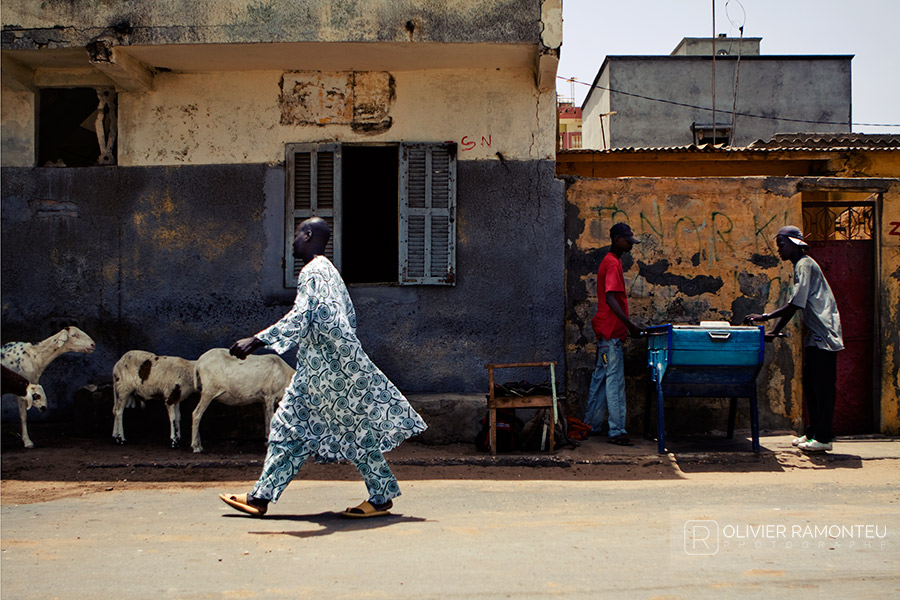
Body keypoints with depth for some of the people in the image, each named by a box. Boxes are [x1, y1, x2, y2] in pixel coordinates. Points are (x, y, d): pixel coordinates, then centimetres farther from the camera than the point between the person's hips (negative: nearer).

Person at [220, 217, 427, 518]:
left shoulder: (313, 271, -14)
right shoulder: (328, 270, 16)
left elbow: (299, 318, -26)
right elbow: (349, 315, 21)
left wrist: (255, 341, -30)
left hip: (329, 367, -10)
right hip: (319, 368, 10)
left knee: (356, 429, -1)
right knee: (290, 425, 9)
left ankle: (382, 497, 9)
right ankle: (260, 497, 11)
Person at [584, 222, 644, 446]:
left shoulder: (610, 261, 18)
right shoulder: (613, 264, -14)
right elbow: (610, 299, -23)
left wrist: (626, 326, 22)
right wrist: (630, 325, -28)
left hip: (607, 331, 11)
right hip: (611, 330, -11)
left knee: (601, 378, 14)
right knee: (615, 381, -9)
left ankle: (591, 425, 20)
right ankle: (617, 432, -8)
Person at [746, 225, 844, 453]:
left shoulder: (805, 265, -13)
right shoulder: (800, 266, 18)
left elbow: (795, 305, -20)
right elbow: (793, 306, 19)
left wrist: (764, 317, -19)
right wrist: (774, 331, 13)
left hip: (823, 335, -10)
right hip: (814, 336, 10)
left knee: (822, 387, -7)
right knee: (811, 386, 12)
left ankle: (822, 438, -5)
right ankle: (812, 433, 18)